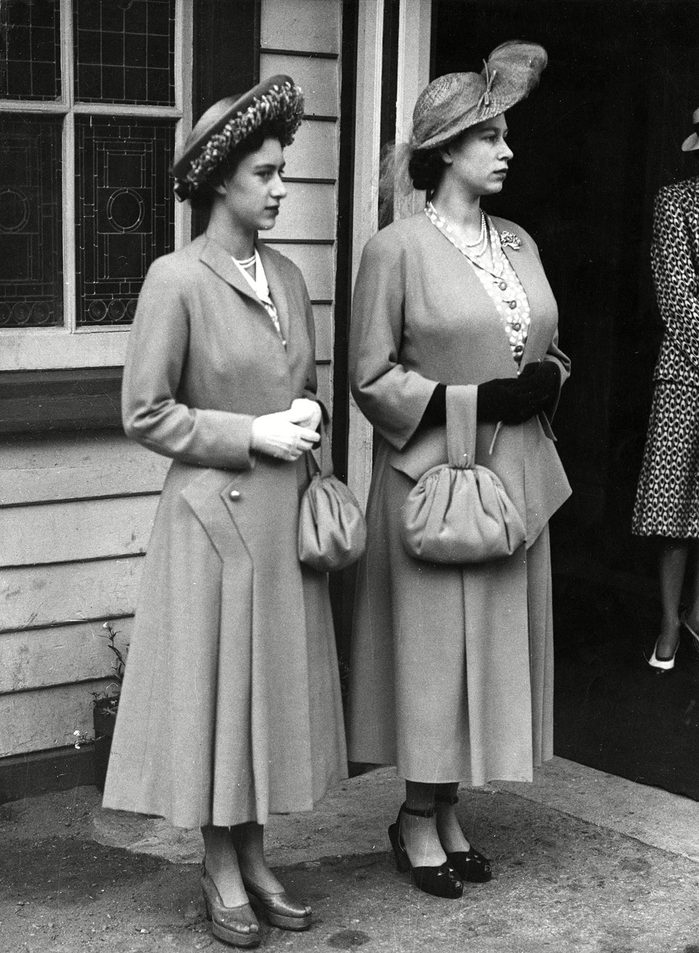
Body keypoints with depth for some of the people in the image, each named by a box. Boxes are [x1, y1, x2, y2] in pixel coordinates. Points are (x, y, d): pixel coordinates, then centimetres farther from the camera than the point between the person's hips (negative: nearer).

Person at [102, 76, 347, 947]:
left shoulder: (288, 278, 9)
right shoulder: (176, 280, -11)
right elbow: (144, 414, -11)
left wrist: (305, 420, -1)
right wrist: (248, 435, -14)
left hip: (285, 515, 6)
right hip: (214, 514, -6)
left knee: (277, 687, 11)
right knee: (216, 689, 4)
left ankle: (254, 860, 26)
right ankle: (220, 872, 20)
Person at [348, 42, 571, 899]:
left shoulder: (518, 244, 11)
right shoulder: (397, 249, -9)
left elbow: (549, 347, 20)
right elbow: (370, 378, -10)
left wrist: (546, 379, -3)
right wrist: (475, 400, -18)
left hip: (515, 474, 7)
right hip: (433, 474, -6)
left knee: (495, 642, 10)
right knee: (433, 644, 1)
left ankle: (447, 809, 25)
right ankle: (416, 820, 18)